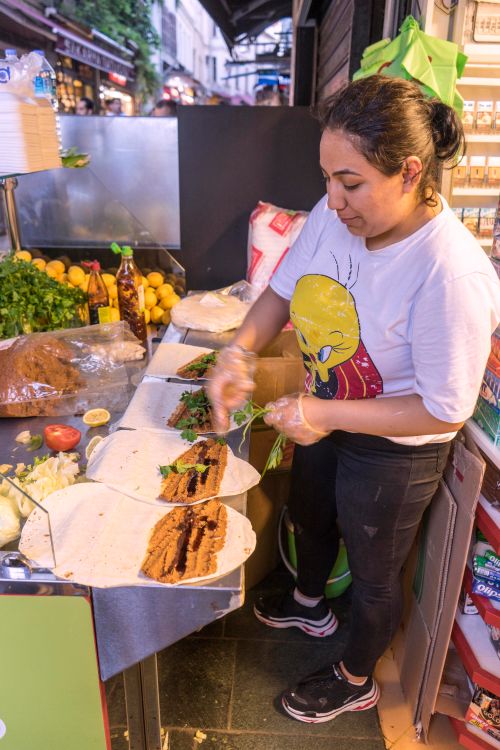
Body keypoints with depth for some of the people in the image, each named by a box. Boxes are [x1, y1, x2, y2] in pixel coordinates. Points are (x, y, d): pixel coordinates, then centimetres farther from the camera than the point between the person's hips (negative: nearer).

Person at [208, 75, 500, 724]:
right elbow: (284, 290, -2)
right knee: (309, 518, 31)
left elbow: (446, 410, -27)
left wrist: (329, 415, -31)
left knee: (373, 572, 19)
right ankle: (310, 605, 67)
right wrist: (240, 349, -21)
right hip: (325, 417, 7)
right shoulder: (334, 214, -15)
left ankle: (356, 681, 53)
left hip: (394, 451, -6)